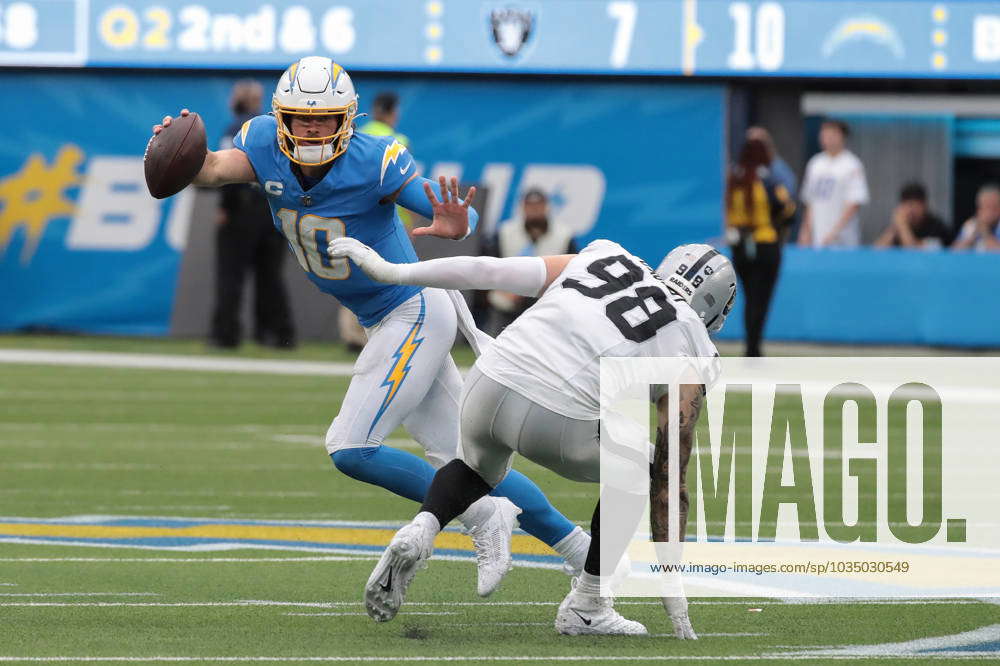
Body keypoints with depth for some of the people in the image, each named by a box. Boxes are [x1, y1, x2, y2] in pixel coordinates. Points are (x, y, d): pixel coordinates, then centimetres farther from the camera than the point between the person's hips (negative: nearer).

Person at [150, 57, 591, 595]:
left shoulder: (375, 162, -24)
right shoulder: (265, 144, -8)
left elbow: (466, 217, -24)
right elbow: (216, 169, -27)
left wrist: (456, 225, -49)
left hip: (415, 316, -8)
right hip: (384, 323, 8)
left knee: (351, 449, -14)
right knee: (458, 461, 11)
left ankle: (481, 516, -2)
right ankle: (584, 551, 20)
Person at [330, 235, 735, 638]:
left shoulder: (600, 257, 22)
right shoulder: (688, 351, 15)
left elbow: (488, 271, 14)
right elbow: (670, 482, 16)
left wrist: (391, 271, 20)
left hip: (488, 388, 4)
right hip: (556, 424, -4)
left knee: (478, 469, 37)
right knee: (639, 475, 28)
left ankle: (421, 529, 6)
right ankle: (586, 606, 22)